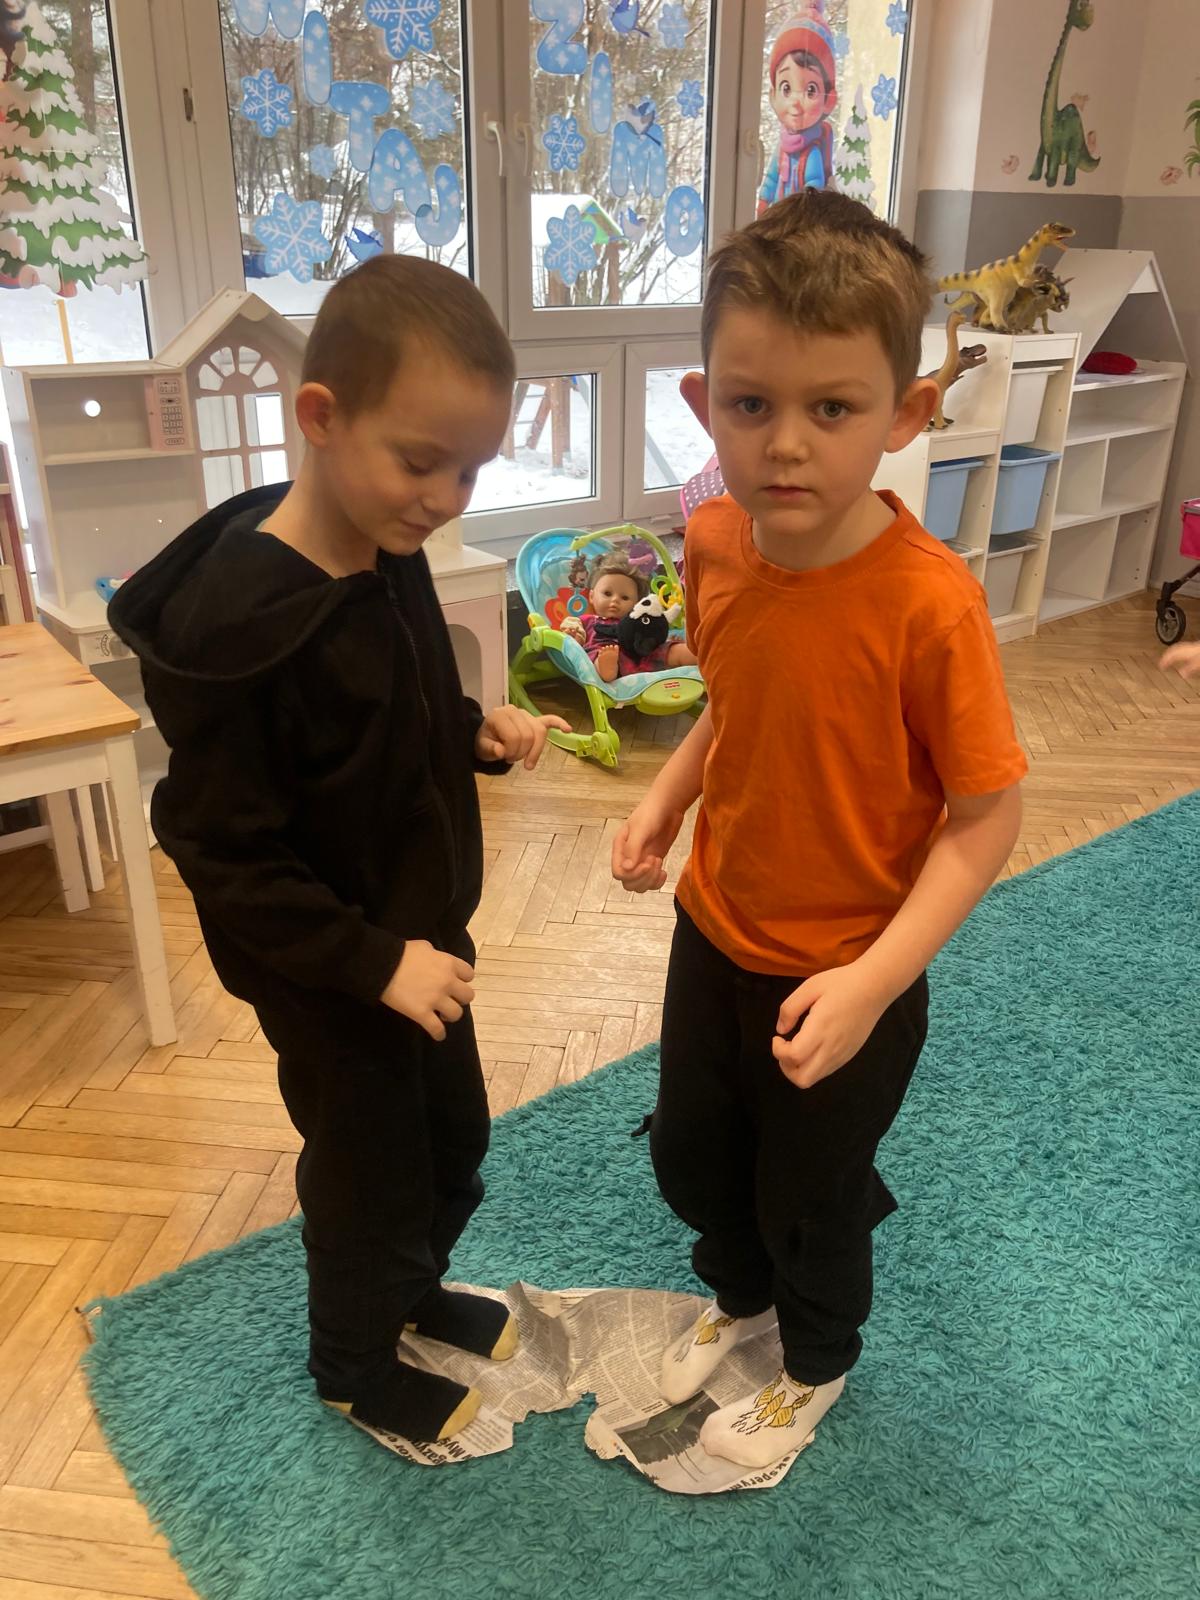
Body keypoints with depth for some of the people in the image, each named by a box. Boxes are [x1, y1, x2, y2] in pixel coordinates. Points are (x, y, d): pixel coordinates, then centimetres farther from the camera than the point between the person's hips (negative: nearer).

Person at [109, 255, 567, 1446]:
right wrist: (374, 962, -22)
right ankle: (356, 1371, 45)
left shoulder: (386, 554, -5)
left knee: (453, 1143, 25)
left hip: (418, 943, 8)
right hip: (329, 979, -7)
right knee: (369, 1177, 15)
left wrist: (478, 731, -6)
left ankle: (411, 1295, 55)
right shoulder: (230, 622, -29)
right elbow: (221, 851, -23)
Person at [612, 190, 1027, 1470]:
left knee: (811, 1198, 20)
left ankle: (816, 1365, 54)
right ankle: (740, 1297, 60)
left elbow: (987, 814, -22)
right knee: (690, 1157, 26)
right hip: (715, 934, 6)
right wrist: (668, 794, -5)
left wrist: (874, 979, -28)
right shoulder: (714, 543, -11)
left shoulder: (928, 602, -30)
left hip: (844, 982, -5)